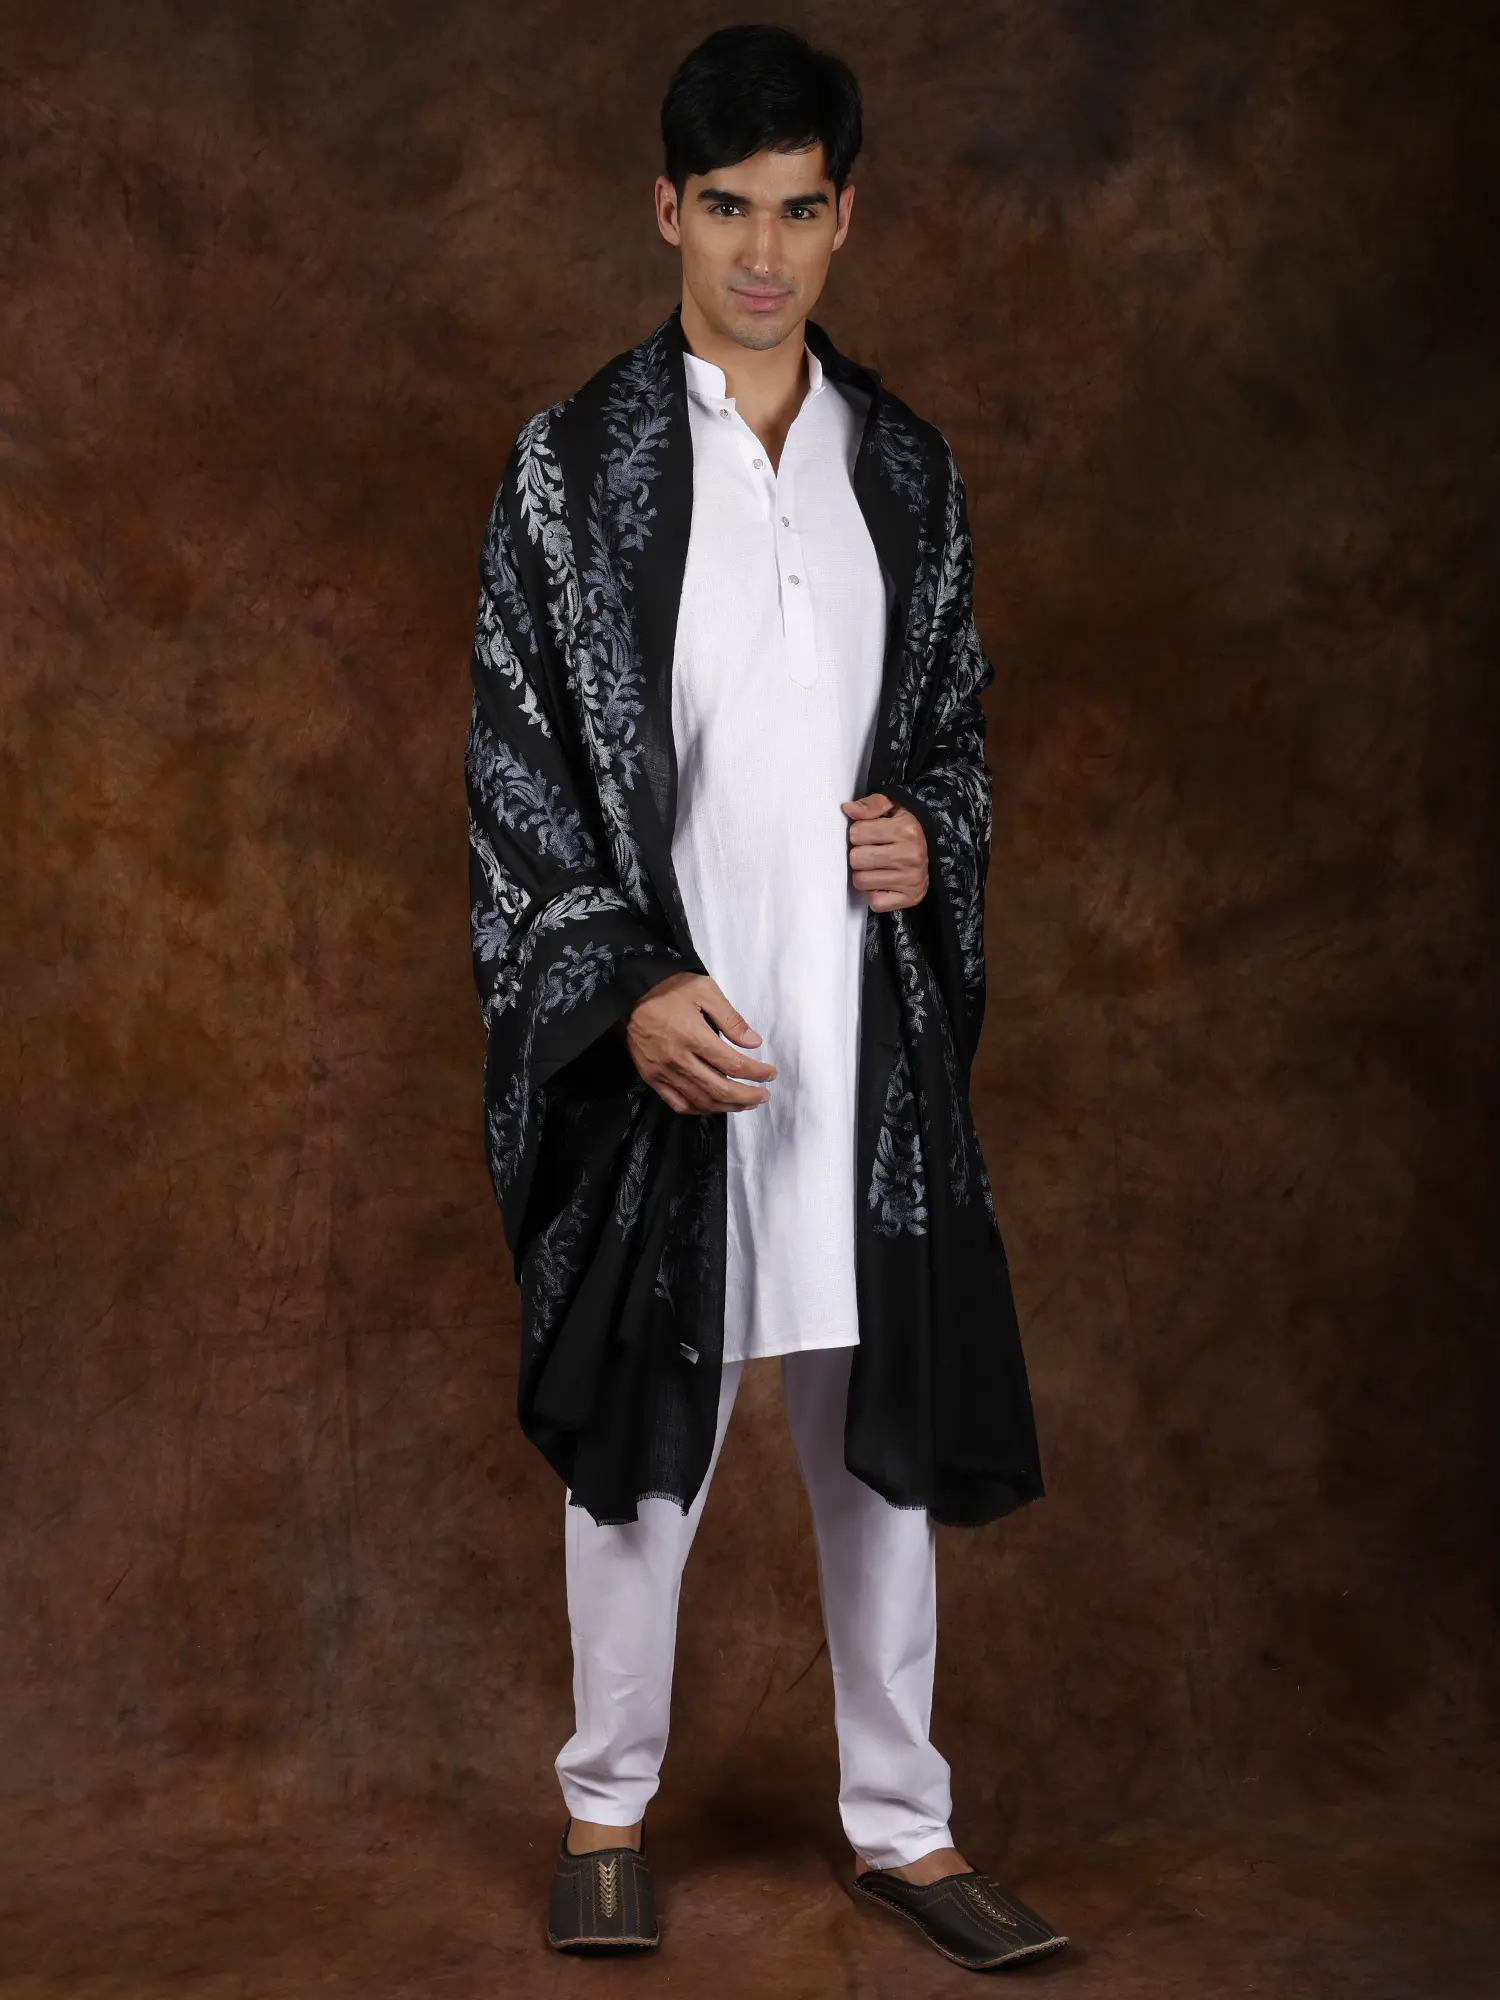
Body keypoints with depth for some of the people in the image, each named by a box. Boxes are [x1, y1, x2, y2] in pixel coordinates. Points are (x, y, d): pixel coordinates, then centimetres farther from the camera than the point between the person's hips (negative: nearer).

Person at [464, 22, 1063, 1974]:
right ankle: (610, 1810, 27)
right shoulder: (578, 460, -2)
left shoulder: (906, 464, 10)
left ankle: (901, 1824, 24)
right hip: (660, 1023, -3)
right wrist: (627, 988, -14)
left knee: (885, 1438, 9)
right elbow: (517, 757, -4)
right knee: (643, 1436, 7)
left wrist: (935, 835, -5)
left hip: (867, 1024, 3)